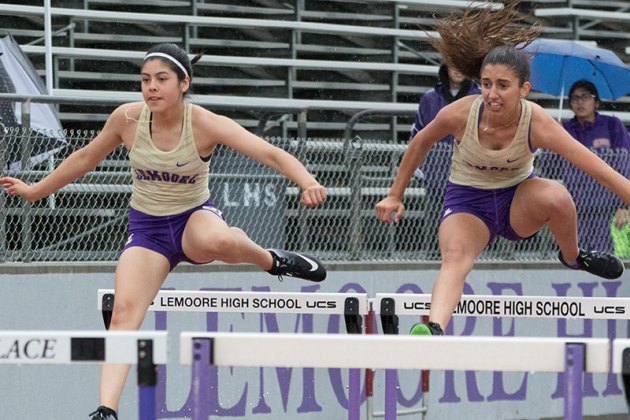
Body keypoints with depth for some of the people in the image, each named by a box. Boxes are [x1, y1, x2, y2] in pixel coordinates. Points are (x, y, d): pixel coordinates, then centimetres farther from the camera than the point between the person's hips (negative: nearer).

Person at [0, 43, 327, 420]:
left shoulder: (205, 124, -19)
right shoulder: (127, 119, -11)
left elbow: (271, 154, -28)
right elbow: (86, 158, 8)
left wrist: (308, 183, -46)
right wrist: (35, 191, 14)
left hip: (196, 219, -3)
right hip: (147, 229, 3)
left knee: (217, 240, -41)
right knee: (124, 311, -22)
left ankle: (272, 261, -6)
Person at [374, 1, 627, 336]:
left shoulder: (537, 124, -25)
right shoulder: (461, 114, -22)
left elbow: (598, 169, -25)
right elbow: (421, 142, -1)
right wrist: (395, 195, 7)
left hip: (519, 199, 1)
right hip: (467, 201, -1)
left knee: (555, 196, -34)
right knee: (455, 258, -34)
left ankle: (572, 257, -4)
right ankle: (434, 329, -56)